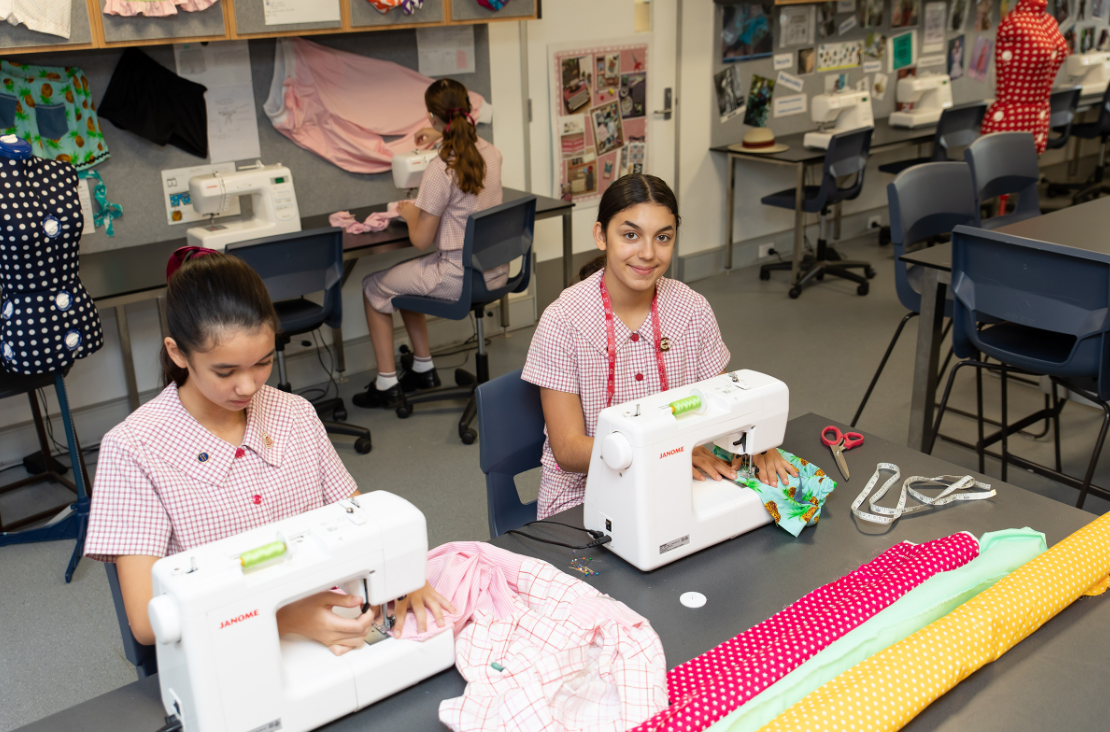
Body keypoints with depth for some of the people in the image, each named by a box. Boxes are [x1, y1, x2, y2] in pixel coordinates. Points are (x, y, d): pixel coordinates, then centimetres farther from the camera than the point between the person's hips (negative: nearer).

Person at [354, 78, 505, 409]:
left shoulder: (441, 169, -22)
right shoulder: (490, 153, 0)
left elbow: (421, 240, -15)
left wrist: (410, 213, 5)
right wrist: (443, 136, 40)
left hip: (459, 277, -8)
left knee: (374, 287, 14)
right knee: (404, 277, 29)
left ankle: (386, 385, 19)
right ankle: (423, 369, 35)